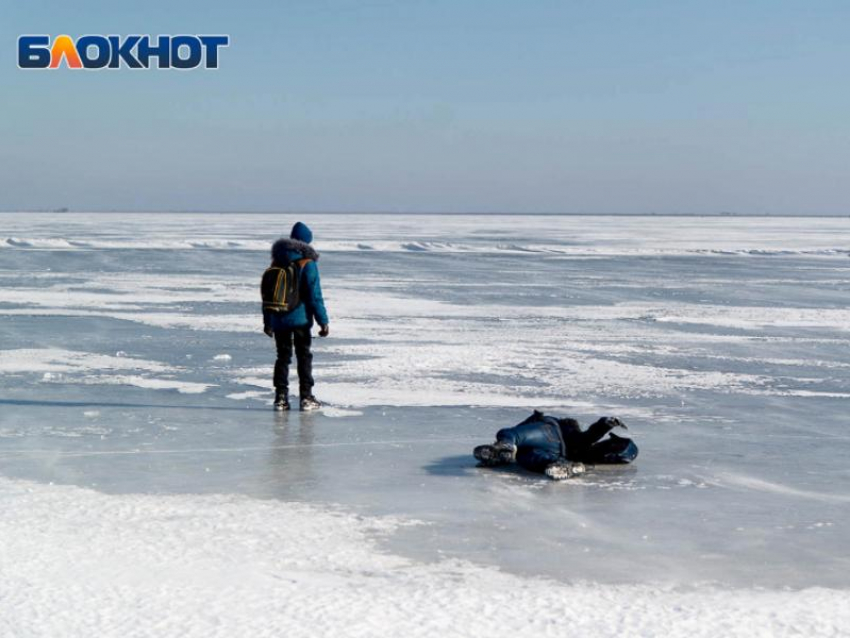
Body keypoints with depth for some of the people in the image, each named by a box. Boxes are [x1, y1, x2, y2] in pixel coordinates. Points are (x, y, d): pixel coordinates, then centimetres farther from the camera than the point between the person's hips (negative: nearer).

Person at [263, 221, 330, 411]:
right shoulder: (307, 263, -9)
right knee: (304, 356, 4)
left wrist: (267, 321, 18)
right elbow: (315, 295, -13)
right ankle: (306, 397, 2)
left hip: (279, 319, 4)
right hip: (301, 318, -4)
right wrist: (323, 321, -9)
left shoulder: (276, 262, 8)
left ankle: (281, 398, 6)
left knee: (283, 356, 10)